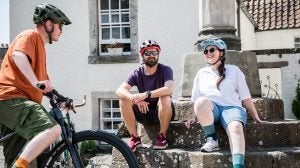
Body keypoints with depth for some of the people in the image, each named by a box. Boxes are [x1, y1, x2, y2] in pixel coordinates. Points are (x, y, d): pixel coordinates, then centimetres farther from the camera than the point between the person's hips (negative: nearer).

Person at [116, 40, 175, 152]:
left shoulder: (165, 70, -10)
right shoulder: (137, 73, -2)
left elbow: (169, 89, -30)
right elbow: (119, 91, -17)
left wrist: (146, 95, -41)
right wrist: (135, 98, -38)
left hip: (162, 112, -3)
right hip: (144, 113, 3)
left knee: (165, 98, -34)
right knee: (124, 100, -19)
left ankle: (162, 137, -17)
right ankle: (135, 138, -13)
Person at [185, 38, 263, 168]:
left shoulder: (233, 70, 14)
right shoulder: (201, 73, 21)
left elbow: (245, 97, 13)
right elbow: (196, 100, 22)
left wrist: (256, 117, 11)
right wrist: (194, 118, 10)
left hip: (231, 108, -1)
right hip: (211, 108, 2)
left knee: (236, 127, -37)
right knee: (201, 101, -36)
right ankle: (212, 140, -21)